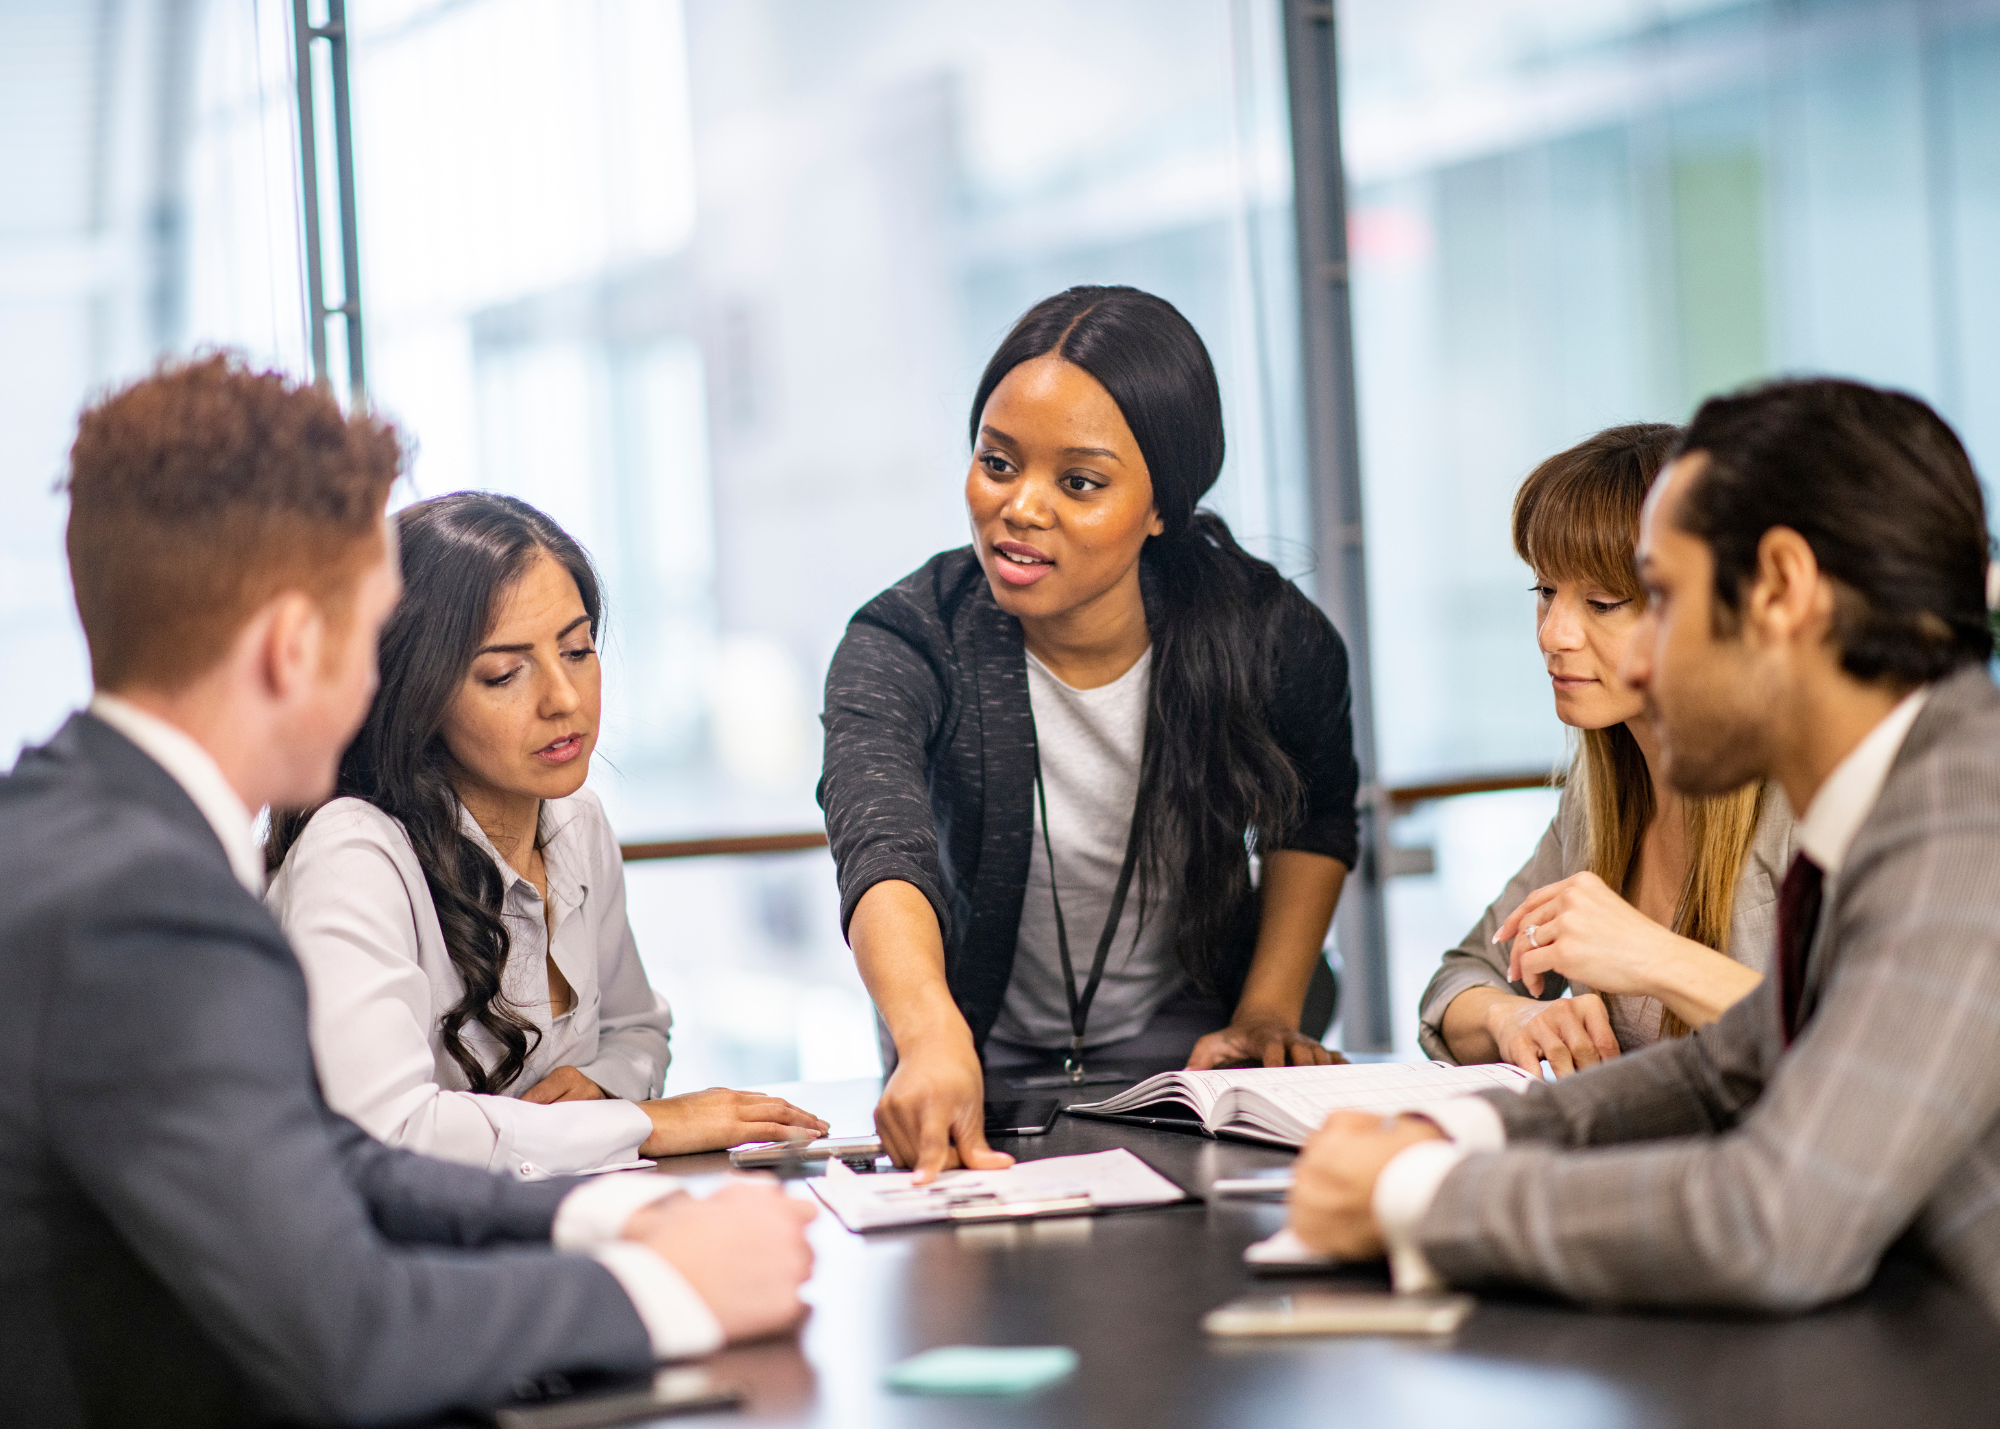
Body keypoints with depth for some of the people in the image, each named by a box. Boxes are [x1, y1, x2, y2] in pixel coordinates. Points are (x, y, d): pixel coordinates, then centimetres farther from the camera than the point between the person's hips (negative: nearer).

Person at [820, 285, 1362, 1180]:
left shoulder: (1269, 638, -15)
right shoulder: (902, 648, -22)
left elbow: (1314, 820, 8)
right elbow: (883, 851, -41)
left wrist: (1267, 1018, -2)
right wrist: (934, 1043, -60)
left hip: (1183, 1039, 0)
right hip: (985, 1059, 0)